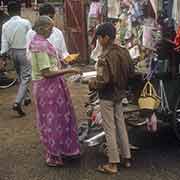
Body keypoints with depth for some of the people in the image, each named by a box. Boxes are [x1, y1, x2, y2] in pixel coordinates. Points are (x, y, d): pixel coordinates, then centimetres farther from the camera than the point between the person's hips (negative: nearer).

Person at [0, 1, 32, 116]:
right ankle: (17, 103, -14)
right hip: (24, 52, -5)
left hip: (13, 52, 5)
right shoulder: (26, 23, -15)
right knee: (26, 78, -1)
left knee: (20, 77, 21)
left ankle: (26, 98, 37)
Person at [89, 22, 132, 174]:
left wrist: (92, 84, -6)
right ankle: (127, 157, 27)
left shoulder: (104, 57, -23)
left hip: (107, 96, -7)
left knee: (110, 129, 1)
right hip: (120, 94, 7)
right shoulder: (124, 52, -1)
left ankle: (113, 164, 9)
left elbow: (102, 81, -24)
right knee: (121, 125, 17)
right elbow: (129, 72, 8)